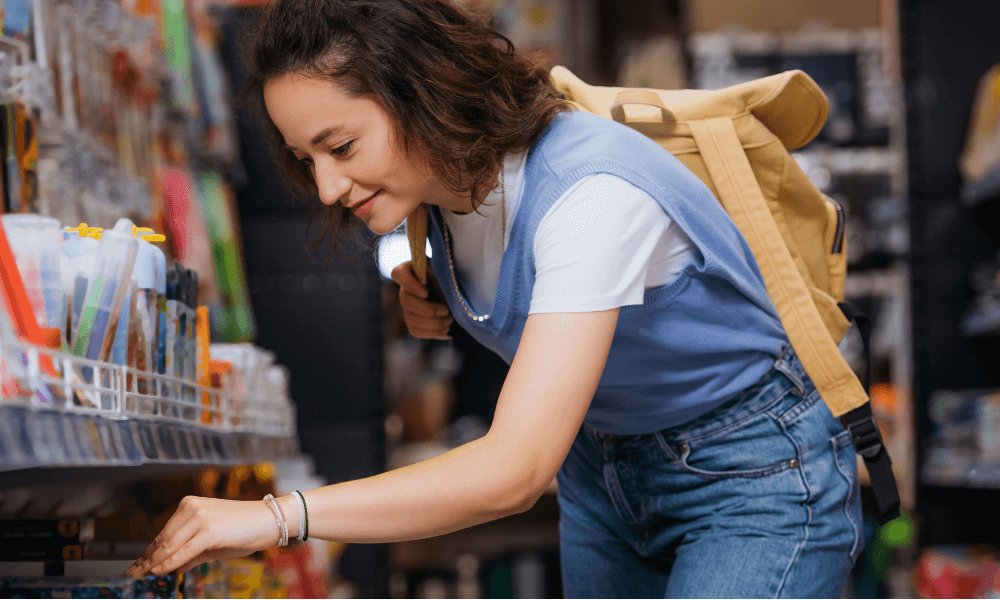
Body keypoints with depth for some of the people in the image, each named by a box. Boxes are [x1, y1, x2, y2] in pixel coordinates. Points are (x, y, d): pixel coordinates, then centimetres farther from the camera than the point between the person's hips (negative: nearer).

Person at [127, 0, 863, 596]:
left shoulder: (591, 193, -32)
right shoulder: (445, 177, -8)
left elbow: (515, 470, -39)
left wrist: (277, 515, -44)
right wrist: (433, 307, -6)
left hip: (755, 471, -7)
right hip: (600, 462, 8)